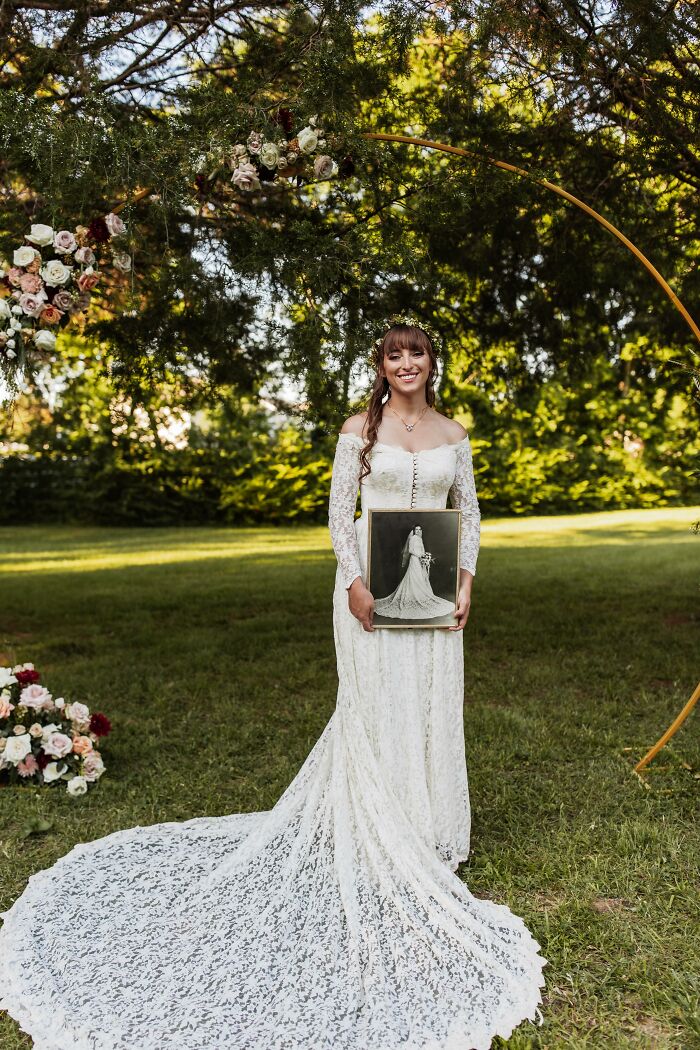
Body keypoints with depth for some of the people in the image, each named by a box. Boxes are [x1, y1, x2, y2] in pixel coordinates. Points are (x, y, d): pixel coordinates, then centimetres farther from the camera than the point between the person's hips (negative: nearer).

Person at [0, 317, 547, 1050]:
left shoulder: (453, 433, 10)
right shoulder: (359, 429, 0)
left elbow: (469, 511, 12)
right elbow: (339, 510, -4)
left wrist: (466, 578, 0)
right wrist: (354, 581, -16)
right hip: (372, 583, -3)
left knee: (432, 706, 9)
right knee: (375, 707, 1)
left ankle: (430, 832, 28)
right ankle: (378, 834, 18)